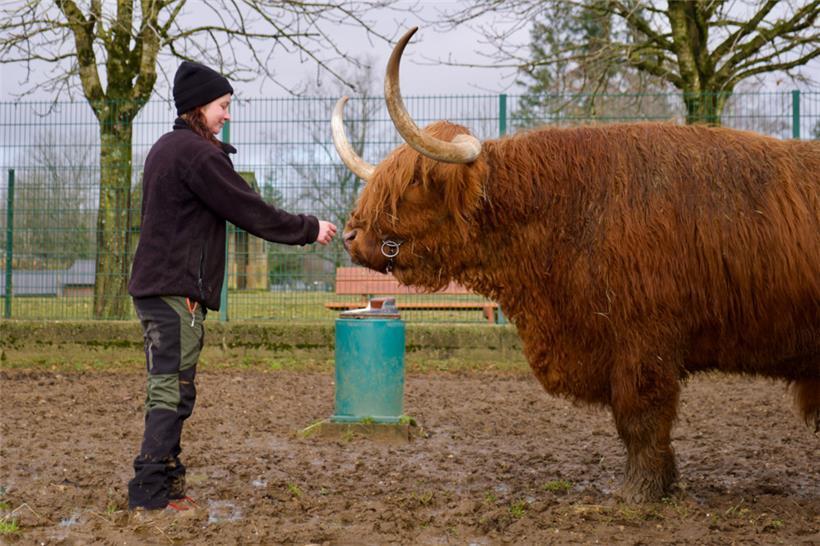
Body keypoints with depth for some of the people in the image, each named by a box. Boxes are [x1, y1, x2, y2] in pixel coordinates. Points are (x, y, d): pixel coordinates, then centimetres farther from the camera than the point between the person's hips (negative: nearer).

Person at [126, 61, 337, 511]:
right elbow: (250, 211, -12)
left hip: (153, 286, 10)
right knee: (173, 391, -7)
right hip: (178, 289, -10)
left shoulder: (166, 148, 17)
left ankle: (164, 479, 21)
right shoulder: (198, 153, -14)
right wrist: (309, 229, -4)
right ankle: (150, 490, -6)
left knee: (166, 387, 14)